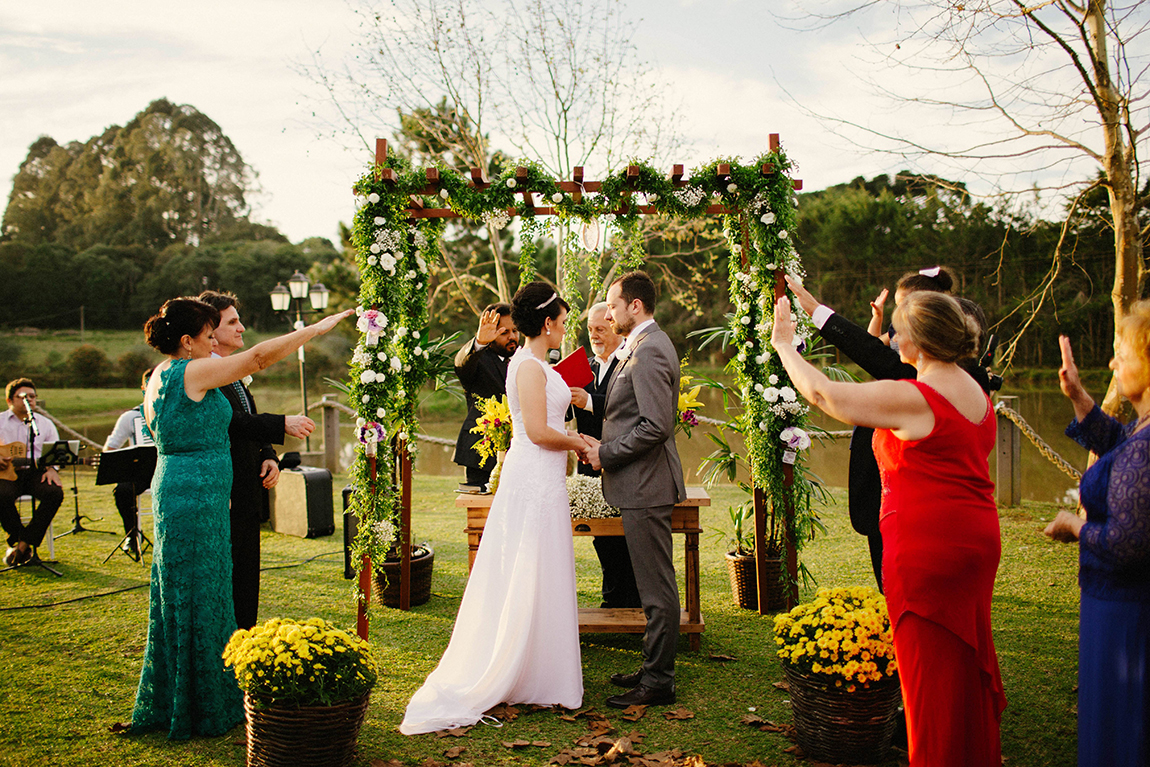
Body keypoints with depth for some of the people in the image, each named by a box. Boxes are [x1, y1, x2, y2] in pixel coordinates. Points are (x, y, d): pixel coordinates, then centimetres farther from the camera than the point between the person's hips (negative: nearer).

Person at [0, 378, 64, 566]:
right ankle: (16, 539, -12)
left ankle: (24, 543, -21)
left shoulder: (45, 424, 17)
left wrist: (51, 468, -10)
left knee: (55, 493, -29)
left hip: (37, 471, 2)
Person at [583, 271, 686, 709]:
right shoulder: (643, 346, 16)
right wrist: (603, 445, 10)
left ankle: (658, 682, 6)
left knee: (657, 588, -2)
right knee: (654, 585, 16)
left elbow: (656, 425, -24)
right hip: (643, 483, 11)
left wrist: (606, 455, -15)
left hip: (647, 485, -11)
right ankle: (654, 668, 26)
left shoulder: (650, 351, -17)